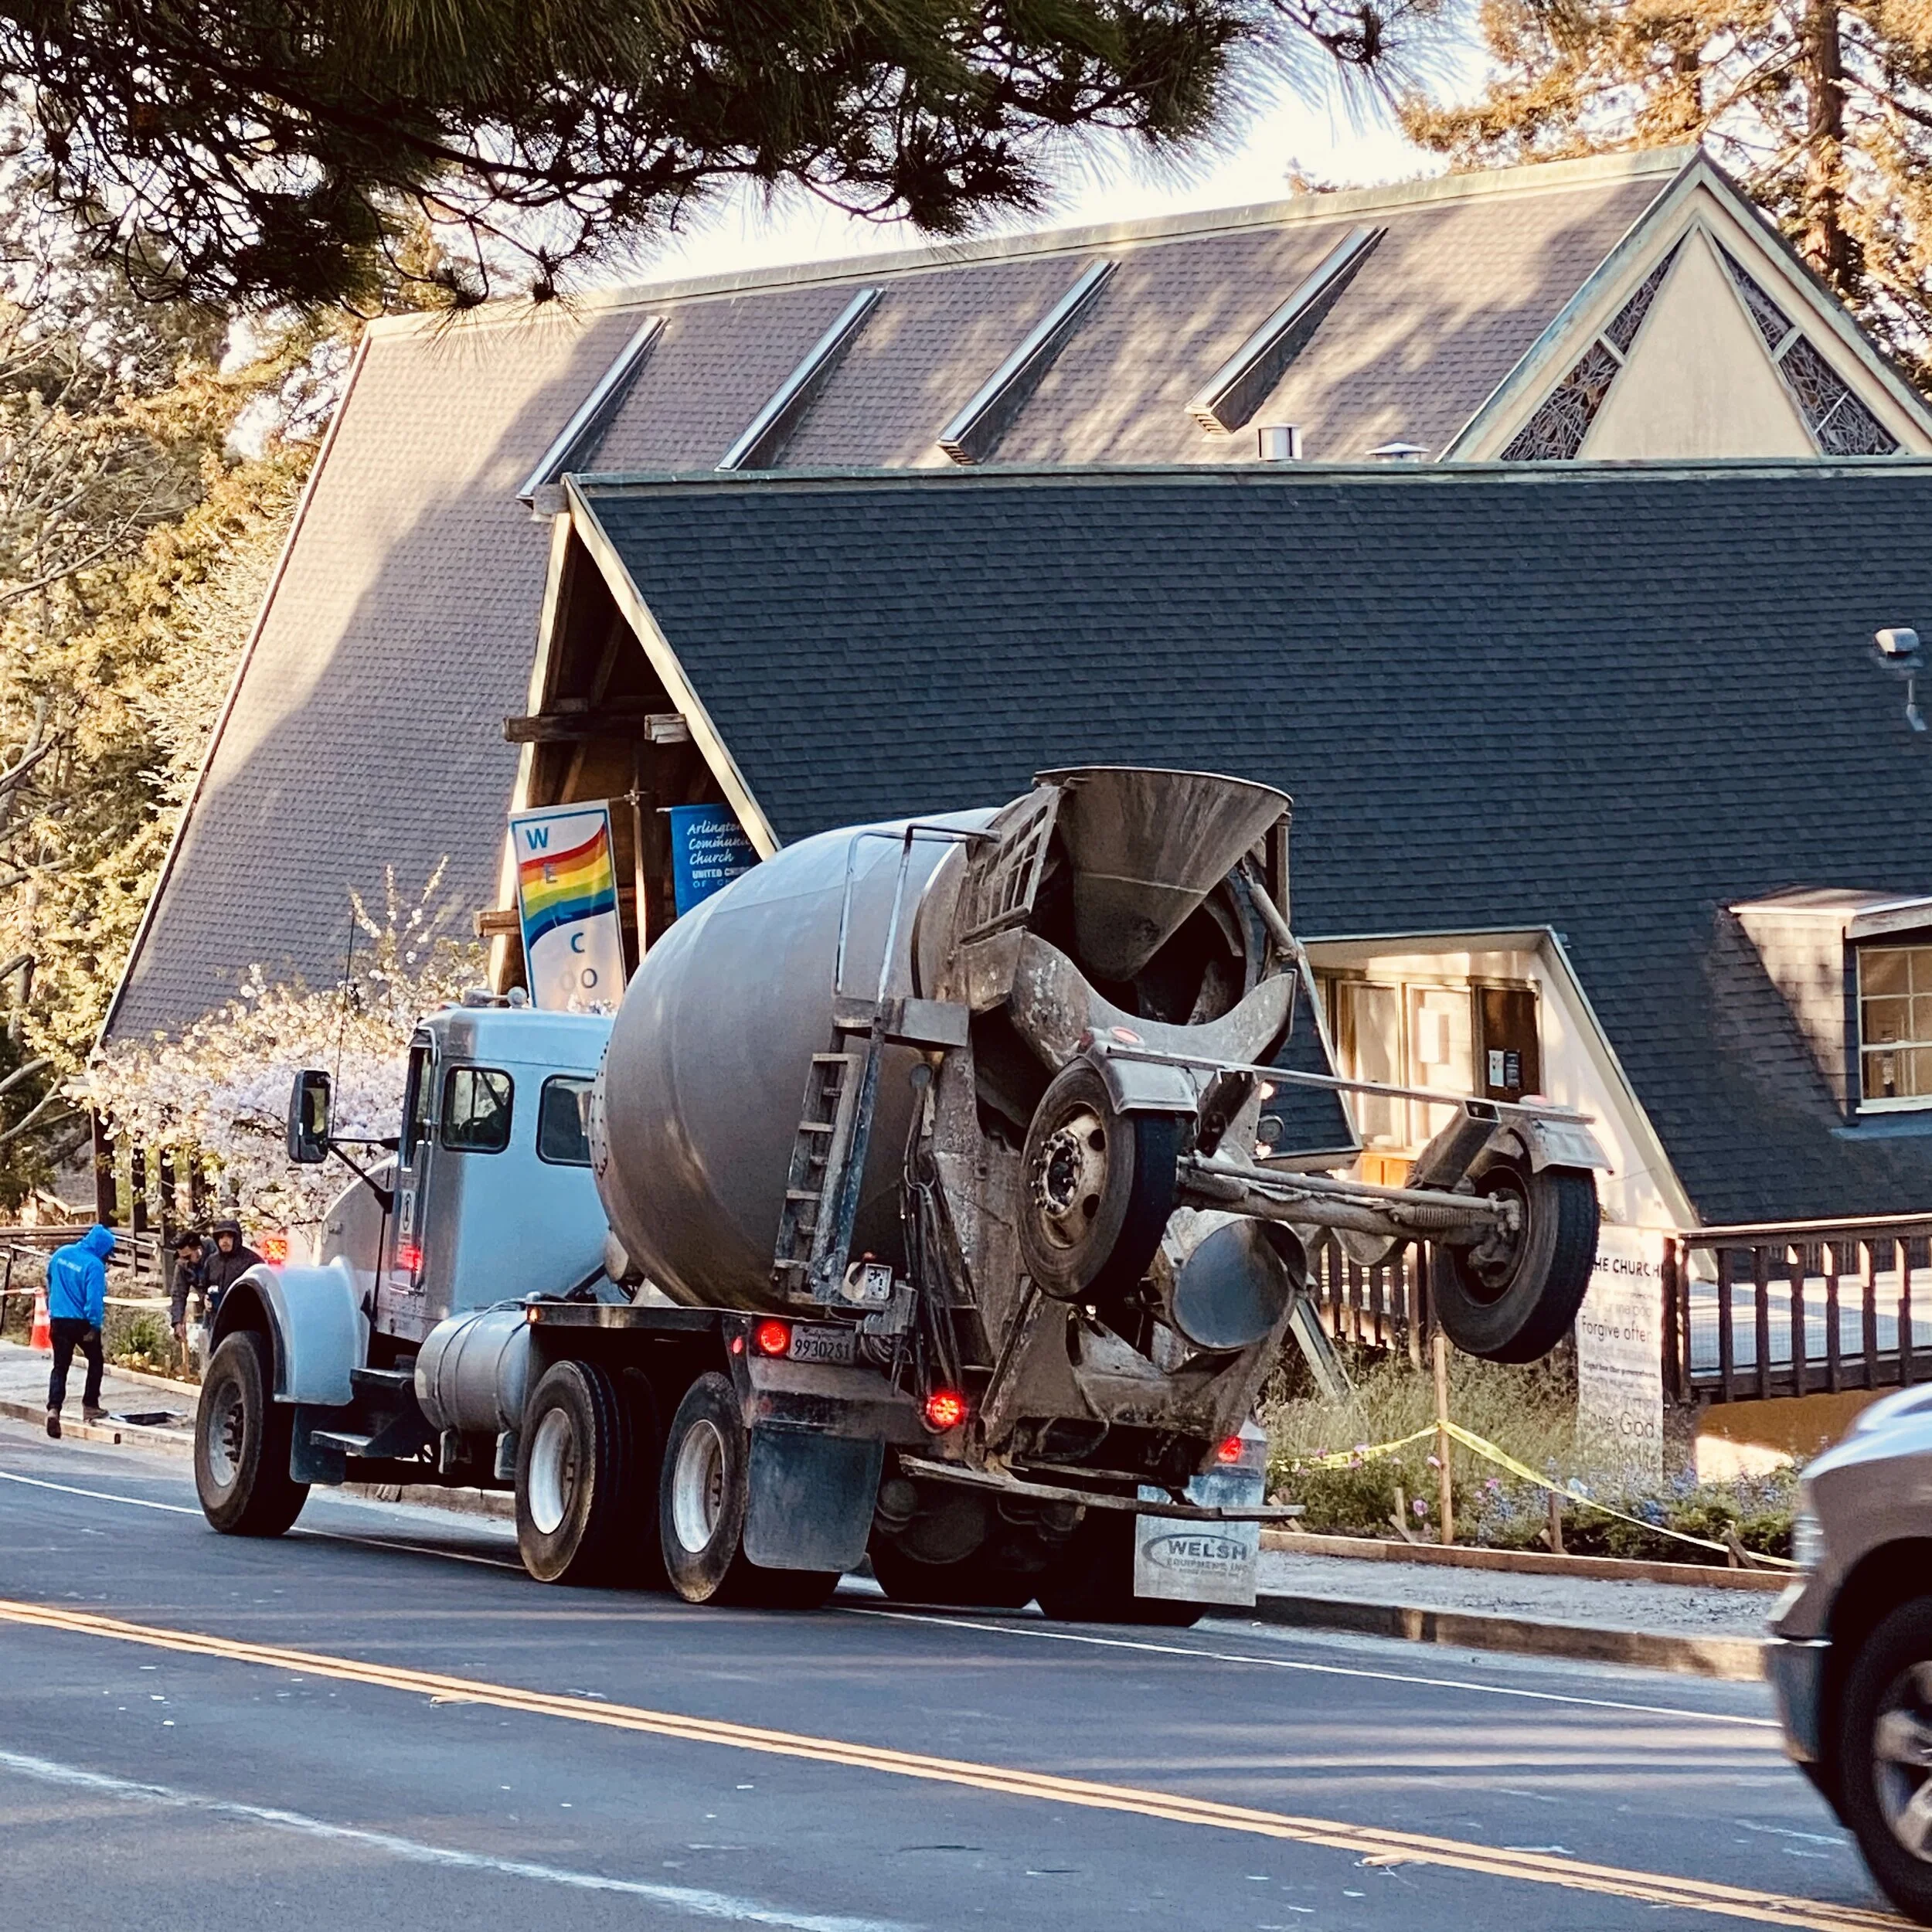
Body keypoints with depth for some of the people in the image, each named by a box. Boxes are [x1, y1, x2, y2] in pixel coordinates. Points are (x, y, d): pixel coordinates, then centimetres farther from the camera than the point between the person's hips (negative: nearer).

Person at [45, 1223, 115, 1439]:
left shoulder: (61, 1254, 4)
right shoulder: (94, 1265, -17)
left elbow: (50, 1281, 18)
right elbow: (94, 1298, -23)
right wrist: (95, 1326, -17)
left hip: (58, 1320, 5)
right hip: (81, 1322, -5)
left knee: (60, 1367, 6)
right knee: (96, 1362, 17)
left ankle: (53, 1409, -13)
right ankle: (89, 1406, 18)